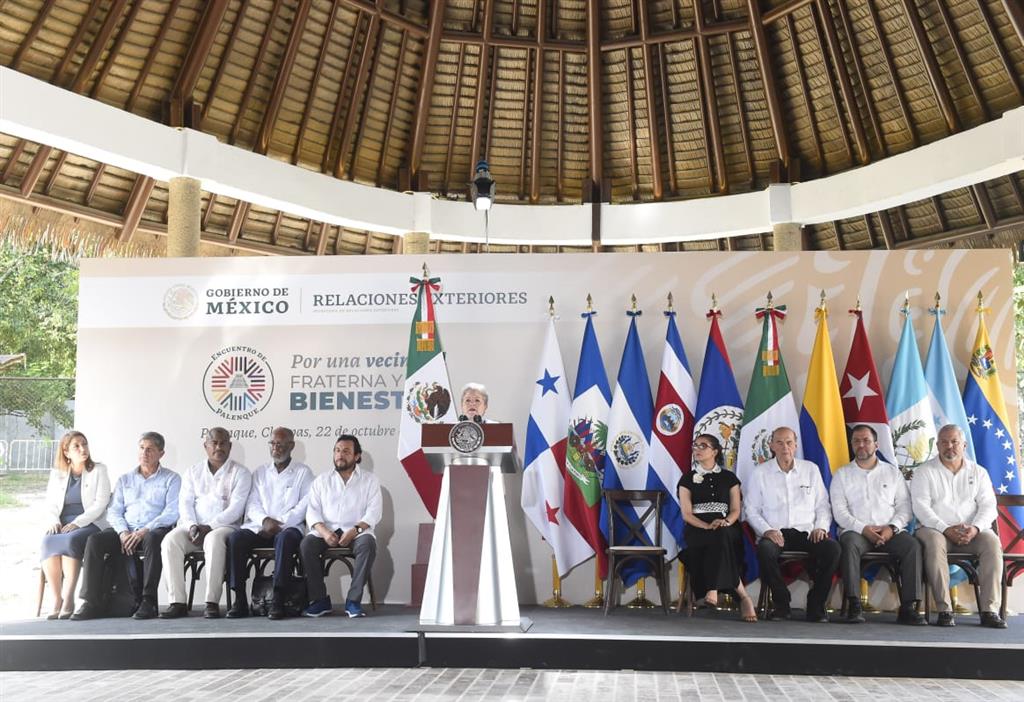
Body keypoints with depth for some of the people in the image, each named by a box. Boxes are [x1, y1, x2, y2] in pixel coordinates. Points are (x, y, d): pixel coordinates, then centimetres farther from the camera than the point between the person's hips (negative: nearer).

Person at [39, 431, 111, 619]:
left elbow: (100, 504, -3)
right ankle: (56, 600, -29)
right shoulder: (57, 474, 18)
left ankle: (69, 598, -31)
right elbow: (49, 504, 15)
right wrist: (53, 521, -7)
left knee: (70, 541, -36)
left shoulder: (99, 470, 7)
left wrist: (76, 523, -16)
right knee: (47, 542, -32)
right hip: (61, 526, 3)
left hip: (89, 524, -3)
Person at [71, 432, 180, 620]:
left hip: (154, 531, -4)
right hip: (126, 532, 4)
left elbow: (172, 512, -4)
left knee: (152, 539, -39)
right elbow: (113, 512, 13)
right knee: (94, 540, -23)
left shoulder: (171, 479, 10)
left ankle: (148, 601, -35)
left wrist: (145, 531, -17)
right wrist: (123, 532, -8)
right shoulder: (125, 479, 23)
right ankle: (93, 602, -23)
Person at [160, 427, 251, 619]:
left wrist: (209, 526, -16)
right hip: (194, 526, 4)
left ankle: (212, 602, -34)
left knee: (214, 540, -38)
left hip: (224, 526, -4)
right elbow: (185, 503, 9)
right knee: (170, 540, -27)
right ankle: (177, 602, -26)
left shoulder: (240, 472, 6)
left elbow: (235, 508, -5)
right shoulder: (193, 472, 19)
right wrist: (192, 526, -11)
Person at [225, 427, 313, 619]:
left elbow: (305, 505, -2)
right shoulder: (260, 472, 21)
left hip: (289, 527, -3)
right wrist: (264, 520, -10)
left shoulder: (303, 472, 9)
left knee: (284, 538, -38)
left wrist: (279, 524, -13)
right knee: (235, 539, -26)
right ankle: (239, 599, -23)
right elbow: (252, 504, 12)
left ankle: (278, 599, -37)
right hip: (259, 527, 4)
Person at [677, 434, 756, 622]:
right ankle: (742, 596, -34)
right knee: (717, 537, -36)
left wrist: (726, 522, -18)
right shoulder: (687, 479, 11)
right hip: (697, 529, 0)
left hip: (728, 530, 0)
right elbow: (687, 514, 0)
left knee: (720, 535, -37)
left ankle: (714, 590, -38)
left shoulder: (729, 477, 14)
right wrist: (707, 526, -19)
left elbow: (735, 510, 7)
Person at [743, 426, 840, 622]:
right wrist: (767, 530, -11)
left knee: (833, 548, -29)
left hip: (807, 533, 2)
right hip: (775, 533, -2)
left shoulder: (811, 469, 14)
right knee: (765, 550, -36)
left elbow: (822, 505, 14)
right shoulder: (760, 473, 8)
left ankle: (816, 604, -12)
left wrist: (821, 527, -5)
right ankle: (781, 604, -14)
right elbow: (752, 510, 6)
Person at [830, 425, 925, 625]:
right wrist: (863, 529, -13)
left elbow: (905, 507, 9)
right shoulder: (842, 475, 13)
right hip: (856, 530, -1)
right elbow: (839, 511, 2)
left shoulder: (892, 472, 17)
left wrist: (892, 528, -10)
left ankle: (908, 607, -26)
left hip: (890, 531, 2)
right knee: (849, 543, -36)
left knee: (913, 546, -29)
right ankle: (854, 606, -34)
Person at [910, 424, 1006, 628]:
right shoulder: (925, 472, 6)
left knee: (992, 542, -29)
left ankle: (990, 610, -27)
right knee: (934, 543, -36)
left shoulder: (978, 472, 15)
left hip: (971, 532, 3)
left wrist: (975, 528, -15)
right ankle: (944, 610, -34)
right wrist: (946, 529, -18)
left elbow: (988, 506, 5)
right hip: (935, 528, -2)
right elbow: (921, 507, -5)